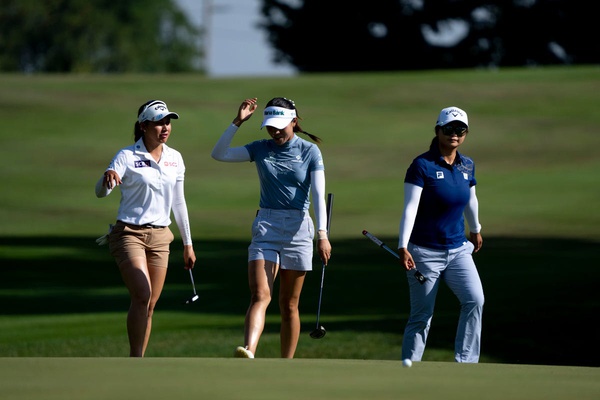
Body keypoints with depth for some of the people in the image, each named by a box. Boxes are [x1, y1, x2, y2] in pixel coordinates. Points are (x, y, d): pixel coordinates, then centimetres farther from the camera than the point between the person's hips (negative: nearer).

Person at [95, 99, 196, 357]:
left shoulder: (175, 159, 8)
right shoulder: (127, 157, -8)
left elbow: (178, 203, 16)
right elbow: (101, 192, -18)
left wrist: (188, 244, 17)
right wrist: (107, 179, -41)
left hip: (159, 236, 5)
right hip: (129, 233, -5)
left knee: (149, 305, 4)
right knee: (142, 296, -21)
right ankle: (135, 360, -16)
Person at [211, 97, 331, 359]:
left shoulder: (310, 151, 0)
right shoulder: (260, 149, 7)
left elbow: (318, 195, -9)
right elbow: (218, 154, 1)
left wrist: (322, 234, -21)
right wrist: (238, 122, -8)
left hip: (298, 228, -1)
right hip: (265, 226, 1)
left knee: (289, 305, 5)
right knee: (259, 295, -17)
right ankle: (248, 353, -36)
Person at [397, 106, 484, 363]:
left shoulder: (468, 166, 5)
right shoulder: (422, 165, -12)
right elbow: (410, 207, -19)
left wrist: (475, 230, 38)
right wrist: (403, 247, -28)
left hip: (458, 249, 5)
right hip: (425, 252, -5)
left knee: (475, 300, -14)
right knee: (422, 315, -1)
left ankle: (466, 362, -8)